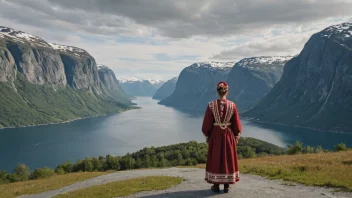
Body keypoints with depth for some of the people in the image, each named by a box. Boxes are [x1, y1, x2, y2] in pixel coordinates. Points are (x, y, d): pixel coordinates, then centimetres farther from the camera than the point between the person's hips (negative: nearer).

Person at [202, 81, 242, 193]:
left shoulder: (211, 105, -11)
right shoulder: (232, 105, -8)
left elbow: (207, 123, -7)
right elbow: (236, 124, -2)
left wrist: (207, 136, 6)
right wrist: (236, 137, 10)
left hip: (215, 135, -1)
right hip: (229, 135, 1)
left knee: (215, 159, 10)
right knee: (228, 159, 12)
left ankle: (216, 185, 16)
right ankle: (227, 186, 19)